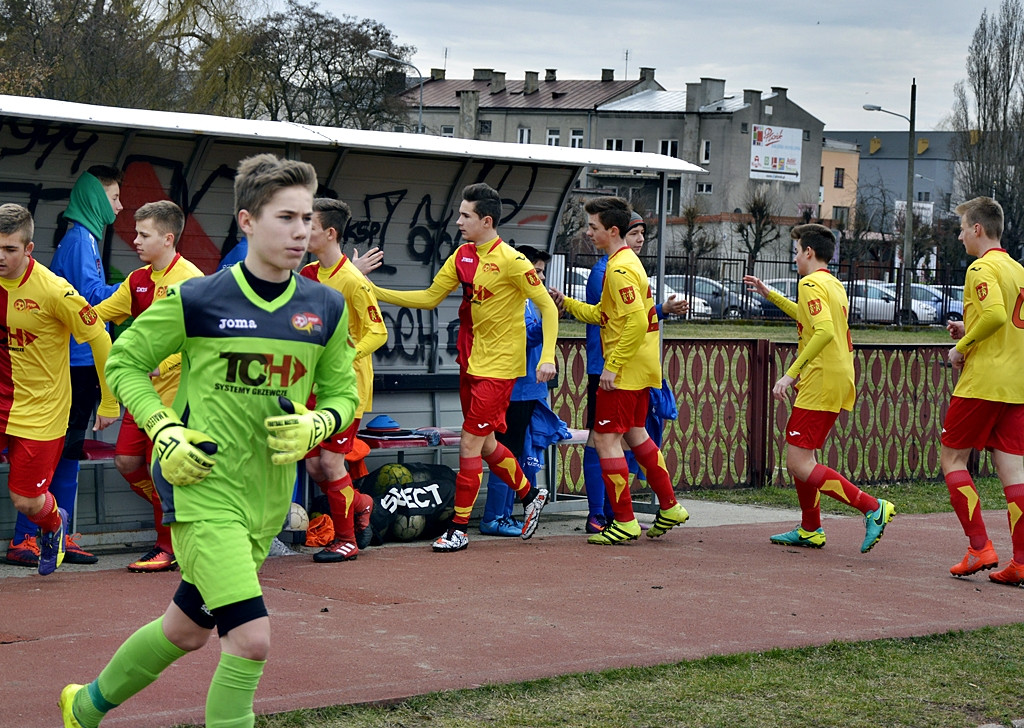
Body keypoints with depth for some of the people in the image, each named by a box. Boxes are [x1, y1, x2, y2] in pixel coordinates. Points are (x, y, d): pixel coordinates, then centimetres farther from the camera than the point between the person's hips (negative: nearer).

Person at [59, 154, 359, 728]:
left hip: (267, 497, 6)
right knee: (252, 637, -19)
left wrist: (314, 426, -9)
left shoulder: (327, 309, 2)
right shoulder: (196, 301, -9)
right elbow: (124, 363, 3)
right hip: (203, 485, -6)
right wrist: (165, 430, -11)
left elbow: (342, 394, 13)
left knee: (187, 628, 20)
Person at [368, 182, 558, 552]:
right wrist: (375, 292, 7)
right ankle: (530, 495, 37)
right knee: (485, 444, 16)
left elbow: (547, 307, -14)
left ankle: (458, 529, 1)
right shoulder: (463, 255, 6)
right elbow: (429, 298, 12)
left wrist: (547, 357, -23)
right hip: (470, 361, 8)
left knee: (470, 444, -7)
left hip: (498, 366, -8)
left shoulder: (511, 261, -16)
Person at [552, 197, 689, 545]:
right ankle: (670, 507, 26)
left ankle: (624, 522, -3)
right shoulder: (627, 262, 14)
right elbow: (603, 314, 19)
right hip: (641, 368, 10)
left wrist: (612, 367, -23)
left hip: (625, 370, -10)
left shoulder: (620, 269, -18)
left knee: (606, 438, -6)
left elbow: (637, 321, -26)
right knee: (634, 434, 20)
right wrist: (567, 304, 11)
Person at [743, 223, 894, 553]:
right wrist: (768, 294, 41)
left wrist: (791, 373, -25)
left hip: (820, 384, -10)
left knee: (799, 464, -11)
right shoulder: (835, 285, 19)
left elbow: (824, 331, -26)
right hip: (839, 382, 10)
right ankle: (810, 531, 25)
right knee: (800, 457, 19)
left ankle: (872, 507, -17)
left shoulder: (811, 283, -11)